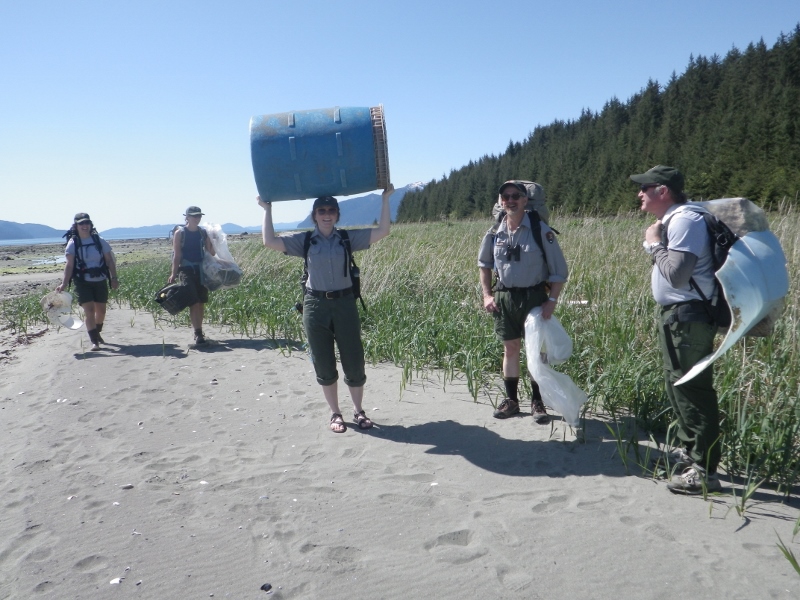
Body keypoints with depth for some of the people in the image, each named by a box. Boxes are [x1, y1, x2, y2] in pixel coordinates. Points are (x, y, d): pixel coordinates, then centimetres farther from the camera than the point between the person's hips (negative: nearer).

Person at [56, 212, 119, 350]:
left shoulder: (99, 240, 0)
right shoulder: (73, 243, -5)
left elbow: (109, 260, 3)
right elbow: (69, 264, -11)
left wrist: (114, 278, -4)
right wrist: (64, 283, -21)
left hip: (100, 281, 3)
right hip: (83, 282, -3)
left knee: (101, 310, 14)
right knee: (89, 310, -11)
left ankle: (97, 333, 38)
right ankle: (94, 341, -8)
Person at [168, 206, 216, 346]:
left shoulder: (204, 233, 9)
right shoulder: (180, 233, -2)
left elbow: (211, 253, 9)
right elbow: (177, 255, -5)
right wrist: (173, 274, -10)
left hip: (201, 269, 4)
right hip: (186, 270, -4)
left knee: (201, 302, 7)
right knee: (193, 301, -13)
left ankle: (198, 331, 19)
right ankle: (198, 333, -14)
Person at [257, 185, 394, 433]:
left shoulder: (348, 238, 2)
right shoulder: (304, 241, 3)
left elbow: (383, 231, -5)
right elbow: (270, 241, -5)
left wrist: (385, 199, -6)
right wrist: (267, 210, 0)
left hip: (345, 303, 0)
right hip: (316, 306, 0)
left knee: (354, 361, 6)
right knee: (324, 365, 8)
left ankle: (358, 411, 25)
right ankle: (335, 414, 24)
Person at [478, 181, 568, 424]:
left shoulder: (541, 231, -10)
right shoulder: (494, 233, 0)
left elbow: (559, 271, -6)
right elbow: (484, 264, 17)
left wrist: (552, 301, -14)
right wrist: (487, 294, 8)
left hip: (534, 297, -3)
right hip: (504, 298, 3)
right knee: (510, 349, 11)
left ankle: (537, 403, 16)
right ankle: (511, 400, 23)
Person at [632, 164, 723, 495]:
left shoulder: (684, 220, -18)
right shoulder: (674, 220, 14)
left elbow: (676, 274, -26)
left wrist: (654, 243, -14)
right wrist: (656, 243, 8)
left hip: (687, 317, -11)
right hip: (676, 315, 11)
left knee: (692, 389, -7)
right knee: (678, 384, 20)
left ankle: (704, 471, 0)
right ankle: (691, 450, 34)